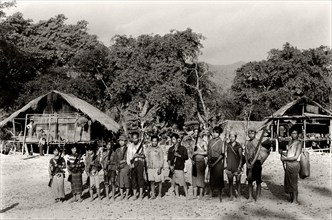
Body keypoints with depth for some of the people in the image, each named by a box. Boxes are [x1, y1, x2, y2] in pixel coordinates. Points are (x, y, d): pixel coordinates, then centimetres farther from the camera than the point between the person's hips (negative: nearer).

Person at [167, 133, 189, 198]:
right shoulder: (171, 149, 14)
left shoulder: (182, 148, 3)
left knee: (183, 182, -8)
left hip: (180, 168, -4)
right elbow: (168, 159, 12)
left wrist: (178, 155, -14)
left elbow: (186, 157, -3)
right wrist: (170, 166, -4)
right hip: (172, 168, 4)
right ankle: (177, 196, 14)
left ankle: (187, 195, 1)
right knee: (175, 183, 6)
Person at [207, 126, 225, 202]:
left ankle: (220, 195, 10)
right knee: (211, 177, 9)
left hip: (218, 161, -4)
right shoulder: (210, 141, 5)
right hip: (211, 161, 4)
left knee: (219, 177, -1)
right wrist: (208, 161, 1)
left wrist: (215, 163, -14)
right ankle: (211, 193, 20)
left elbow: (222, 154, -11)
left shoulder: (221, 142, -10)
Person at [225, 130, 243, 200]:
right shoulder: (227, 145, 6)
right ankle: (231, 195, 9)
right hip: (229, 165, 2)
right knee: (230, 180, 3)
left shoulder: (238, 146, -3)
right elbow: (225, 154, 10)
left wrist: (239, 166, -9)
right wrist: (225, 164, 4)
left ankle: (238, 194, 13)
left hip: (237, 165, -2)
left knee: (238, 180, 1)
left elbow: (241, 157, -2)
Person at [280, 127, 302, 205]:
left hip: (294, 165, -7)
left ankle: (295, 200, 8)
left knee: (293, 183, -1)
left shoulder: (299, 144, -9)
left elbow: (295, 157, -15)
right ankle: (291, 199, 21)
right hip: (288, 165, 7)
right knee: (288, 183, 11)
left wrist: (284, 158, -12)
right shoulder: (290, 142, 14)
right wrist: (282, 152, 4)